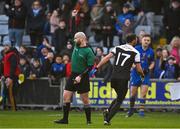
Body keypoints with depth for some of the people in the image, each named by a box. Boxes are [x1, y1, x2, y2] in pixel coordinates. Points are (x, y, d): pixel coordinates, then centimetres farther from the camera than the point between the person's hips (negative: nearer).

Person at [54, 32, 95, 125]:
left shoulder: (88, 51, -14)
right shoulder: (76, 46, 4)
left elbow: (90, 67, -15)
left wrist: (80, 76, -19)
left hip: (82, 77, -7)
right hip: (73, 75, 7)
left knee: (85, 100, 0)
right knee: (66, 96, 1)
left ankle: (88, 120, 10)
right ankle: (65, 119, 7)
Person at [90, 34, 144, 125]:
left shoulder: (118, 48, 10)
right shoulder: (135, 53, 0)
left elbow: (106, 58, 0)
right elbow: (139, 69, 2)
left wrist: (96, 68, -1)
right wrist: (142, 75, 24)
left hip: (114, 77, 5)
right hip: (123, 79, -5)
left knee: (119, 97, 25)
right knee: (119, 100, 7)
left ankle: (107, 111, 4)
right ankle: (107, 119, -6)